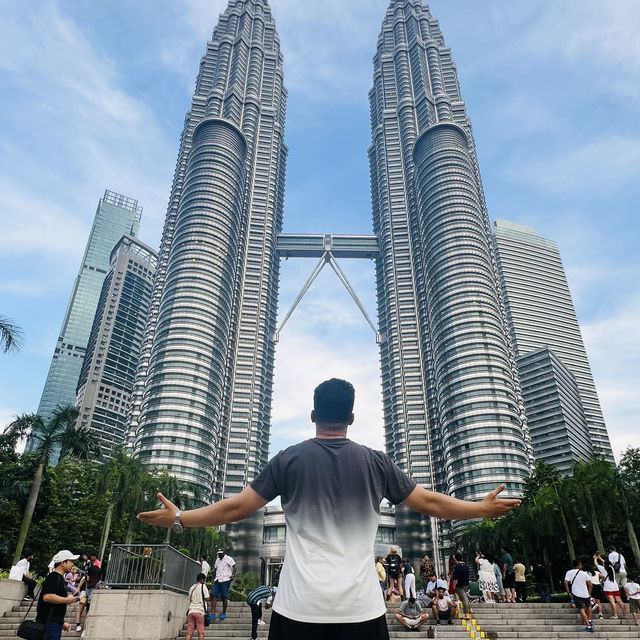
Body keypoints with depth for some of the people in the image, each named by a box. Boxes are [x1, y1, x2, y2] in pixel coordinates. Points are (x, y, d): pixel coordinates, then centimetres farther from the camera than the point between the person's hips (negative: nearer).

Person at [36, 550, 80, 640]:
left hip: (55, 622, 10)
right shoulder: (53, 577, -12)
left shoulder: (60, 578, 19)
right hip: (49, 623, -10)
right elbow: (47, 597, -28)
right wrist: (67, 600, -17)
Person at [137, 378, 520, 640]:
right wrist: (484, 508, 20)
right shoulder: (376, 462, 0)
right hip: (361, 608, 1)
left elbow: (234, 509, 0)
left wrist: (179, 518, 14)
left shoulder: (289, 460, -2)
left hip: (300, 607, 0)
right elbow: (430, 503, 6)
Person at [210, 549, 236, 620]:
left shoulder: (228, 559, -1)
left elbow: (234, 567, -8)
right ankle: (213, 614, -4)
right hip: (217, 580, 6)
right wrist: (214, 578, 20)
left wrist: (233, 575, -22)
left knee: (224, 597, -2)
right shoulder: (217, 560, 20)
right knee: (213, 595, -5)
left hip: (225, 580, -6)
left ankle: (224, 613, 12)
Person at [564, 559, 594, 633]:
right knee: (588, 606, 30)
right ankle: (589, 621, 25)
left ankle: (588, 626, -11)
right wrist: (589, 594, 14)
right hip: (585, 594, 2)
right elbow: (589, 584, 3)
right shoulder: (584, 573, 5)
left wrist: (568, 593, 0)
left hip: (576, 594, -2)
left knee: (581, 609, -4)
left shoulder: (569, 572, 3)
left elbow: (565, 582, -8)